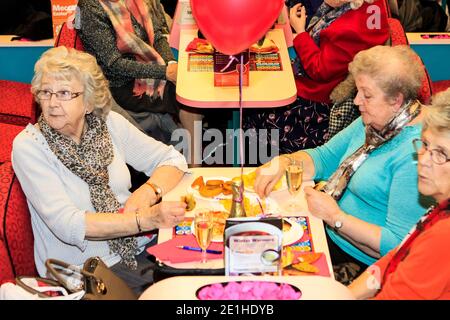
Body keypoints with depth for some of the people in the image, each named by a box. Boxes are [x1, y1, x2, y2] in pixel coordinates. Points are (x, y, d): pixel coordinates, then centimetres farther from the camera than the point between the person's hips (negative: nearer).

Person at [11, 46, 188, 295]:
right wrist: (147, 219, -29)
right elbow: (66, 225, -20)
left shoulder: (109, 124, 4)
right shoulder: (28, 146, -10)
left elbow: (172, 158, 11)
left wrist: (147, 193, -11)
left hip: (140, 248, 5)